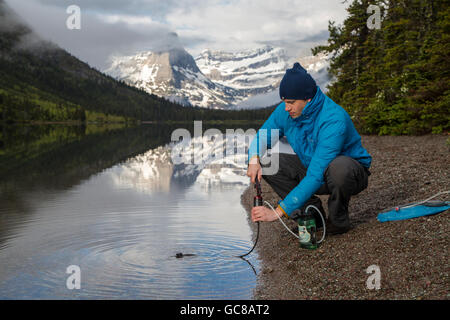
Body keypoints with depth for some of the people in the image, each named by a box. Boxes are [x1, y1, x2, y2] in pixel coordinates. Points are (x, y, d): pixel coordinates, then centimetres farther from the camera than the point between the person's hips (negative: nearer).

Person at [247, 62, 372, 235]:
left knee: (339, 168, -43)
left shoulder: (333, 121, -34)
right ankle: (310, 210, -3)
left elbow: (316, 176, -38)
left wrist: (279, 211, -39)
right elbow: (263, 135, 2)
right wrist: (254, 159, -25)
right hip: (311, 168, 6)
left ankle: (338, 219, -11)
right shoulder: (285, 111, -12)